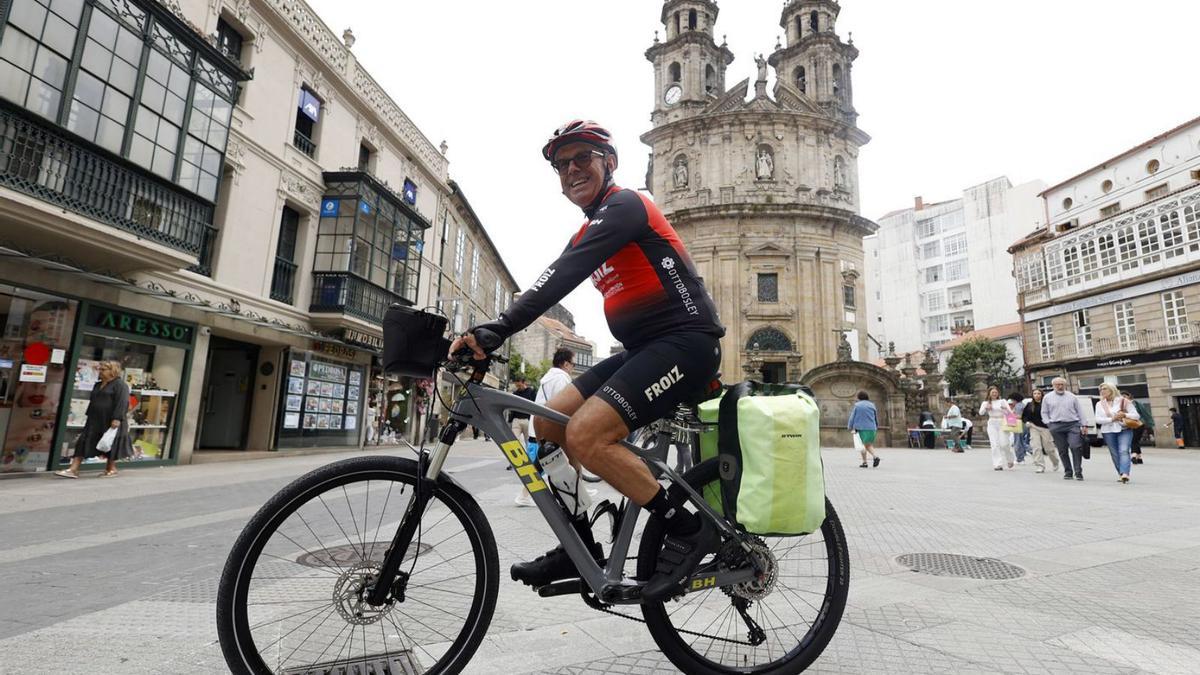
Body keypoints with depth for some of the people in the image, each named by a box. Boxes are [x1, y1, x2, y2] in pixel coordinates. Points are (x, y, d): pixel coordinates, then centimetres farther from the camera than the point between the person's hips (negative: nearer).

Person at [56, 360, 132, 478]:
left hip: (111, 421, -8)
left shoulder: (120, 385, -11)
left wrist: (117, 419, -26)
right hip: (95, 421, 8)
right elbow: (93, 402, 24)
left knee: (111, 445, 4)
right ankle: (73, 469, 0)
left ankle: (111, 468, 18)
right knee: (83, 443, 1)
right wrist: (89, 416, 18)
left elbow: (122, 403, -19)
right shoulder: (98, 385, 16)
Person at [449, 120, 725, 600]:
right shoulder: (587, 233, 21)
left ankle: (688, 530, -8)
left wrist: (499, 327, -31)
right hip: (643, 348, 9)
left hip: (685, 341, -9)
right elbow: (553, 284, 13)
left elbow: (564, 274, -23)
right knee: (548, 421, 3)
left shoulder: (625, 204, -7)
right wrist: (485, 336, 3)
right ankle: (579, 548, 13)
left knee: (584, 434, -24)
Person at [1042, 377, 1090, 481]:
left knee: (1075, 447, -13)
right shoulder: (1047, 397, 11)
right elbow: (1044, 413, 14)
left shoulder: (1072, 397, 10)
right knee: (1062, 451, 4)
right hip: (1056, 427, 1)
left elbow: (1080, 411, 9)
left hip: (1073, 425, -1)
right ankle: (1067, 472, 13)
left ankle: (1078, 472, -5)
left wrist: (1084, 425, 3)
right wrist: (1049, 424, 2)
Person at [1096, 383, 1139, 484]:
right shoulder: (1099, 404, 10)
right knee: (1115, 453, 4)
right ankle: (1121, 474, 14)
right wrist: (1112, 419, -12)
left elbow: (1136, 415, 4)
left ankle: (1124, 474, -27)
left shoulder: (1123, 401, 6)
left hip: (1124, 430, -2)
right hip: (1108, 431, 2)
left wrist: (1124, 415, -14)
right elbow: (1098, 419, 2)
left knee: (1124, 451, -17)